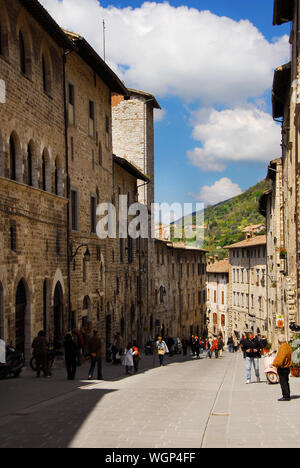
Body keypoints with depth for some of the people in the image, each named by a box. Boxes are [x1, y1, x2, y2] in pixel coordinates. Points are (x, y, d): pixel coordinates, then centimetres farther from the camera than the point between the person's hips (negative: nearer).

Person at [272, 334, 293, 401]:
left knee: (283, 382, -4)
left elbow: (280, 359, -25)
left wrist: (274, 364, -13)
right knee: (285, 382, 17)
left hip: (282, 368, -10)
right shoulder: (288, 347, 10)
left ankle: (286, 396, -2)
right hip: (287, 367, 10)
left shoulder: (282, 348, -21)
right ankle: (287, 396, 23)